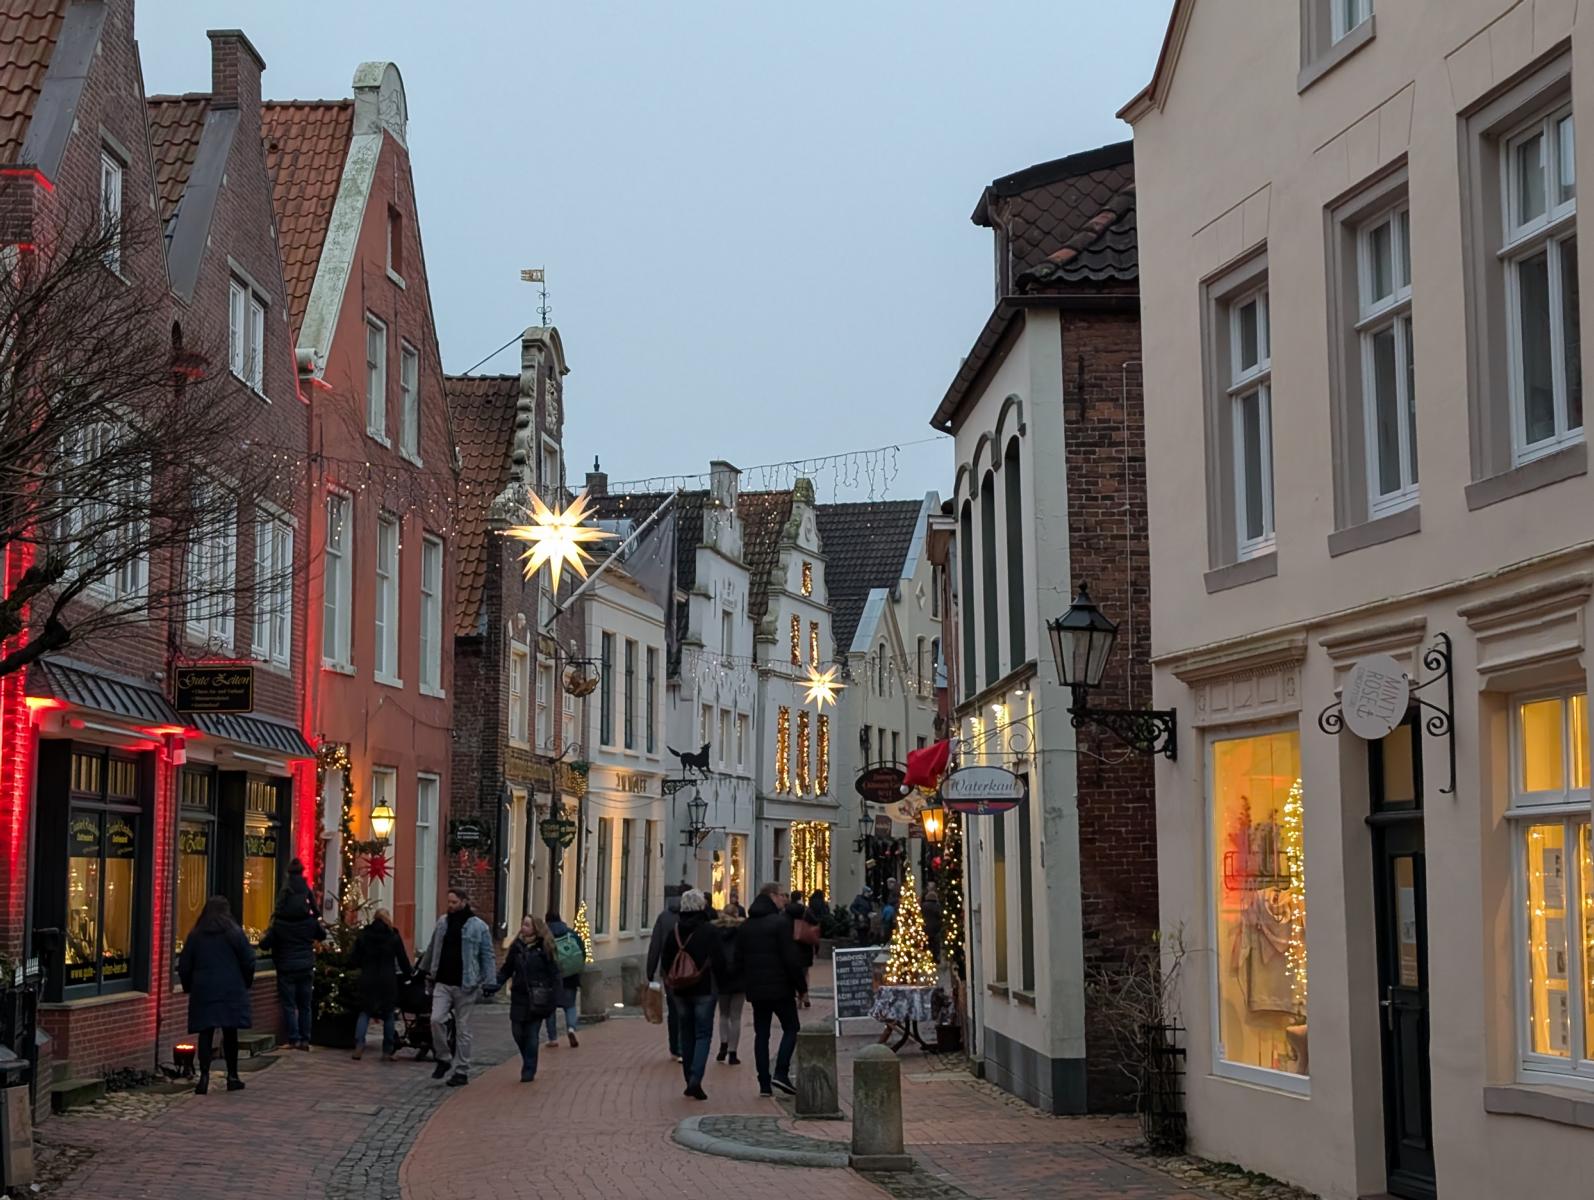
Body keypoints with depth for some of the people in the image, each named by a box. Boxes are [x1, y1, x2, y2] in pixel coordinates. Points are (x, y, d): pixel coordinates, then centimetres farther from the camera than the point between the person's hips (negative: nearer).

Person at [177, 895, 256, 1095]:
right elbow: (248, 961, -1)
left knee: (206, 1033, 0)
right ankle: (232, 1076, 12)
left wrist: (189, 987, 18)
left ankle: (204, 1076, -11)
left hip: (203, 990, 1)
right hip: (231, 990, -1)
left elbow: (184, 966, 6)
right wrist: (246, 984, 14)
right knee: (230, 1033, 7)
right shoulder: (234, 933, -2)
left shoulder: (195, 935, 4)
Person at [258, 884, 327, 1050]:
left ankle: (294, 1039, -1)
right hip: (306, 967, 3)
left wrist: (264, 944, 10)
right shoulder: (310, 919, -2)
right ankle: (305, 1040, 12)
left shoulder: (278, 921, -13)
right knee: (304, 1005, 12)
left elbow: (265, 944, -11)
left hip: (286, 968, -3)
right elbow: (322, 936, 13)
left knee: (289, 1005, 3)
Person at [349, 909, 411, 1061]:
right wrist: (407, 974, 14)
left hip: (368, 980, 1)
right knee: (388, 1014, 8)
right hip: (388, 980, -1)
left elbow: (354, 961, 3)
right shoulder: (394, 937, -2)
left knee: (365, 1012, 10)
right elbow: (403, 960, 0)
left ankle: (359, 1046, -8)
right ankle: (387, 1051, 8)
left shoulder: (363, 936, 3)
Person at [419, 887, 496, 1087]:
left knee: (462, 1029, 2)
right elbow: (432, 949, 21)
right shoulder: (443, 922, 9)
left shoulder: (479, 927, -4)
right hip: (443, 982, 4)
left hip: (465, 986, -4)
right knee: (436, 1019, -13)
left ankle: (462, 1071, 10)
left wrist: (488, 982, -9)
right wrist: (424, 969, 25)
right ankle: (443, 1058, 8)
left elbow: (487, 956, -3)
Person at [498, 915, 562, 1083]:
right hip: (519, 997, 4)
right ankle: (529, 1065, 27)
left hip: (537, 998, -4)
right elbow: (506, 969, 11)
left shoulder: (545, 948, -6)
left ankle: (529, 1071, 9)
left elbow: (553, 975, -4)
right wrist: (495, 984, -6)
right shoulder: (517, 946, 6)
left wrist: (553, 1000, -9)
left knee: (532, 1035, -2)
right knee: (518, 1033, 4)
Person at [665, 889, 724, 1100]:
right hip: (704, 990, -4)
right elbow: (719, 961, -10)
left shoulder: (675, 931, 4)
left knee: (686, 1035, 13)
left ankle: (690, 1082, 16)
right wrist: (718, 978, 9)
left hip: (680, 990, 4)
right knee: (703, 1034, 0)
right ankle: (695, 1079, -16)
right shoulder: (710, 930, -9)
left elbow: (666, 961, 8)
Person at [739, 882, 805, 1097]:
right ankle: (781, 1073, -10)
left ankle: (764, 1083, 7)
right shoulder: (780, 922, -11)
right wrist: (800, 984, -8)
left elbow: (740, 958, 14)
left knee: (761, 1033, 9)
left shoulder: (746, 926, 10)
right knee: (790, 1028, 6)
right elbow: (791, 958, -15)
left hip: (755, 988, 6)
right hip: (780, 986, -6)